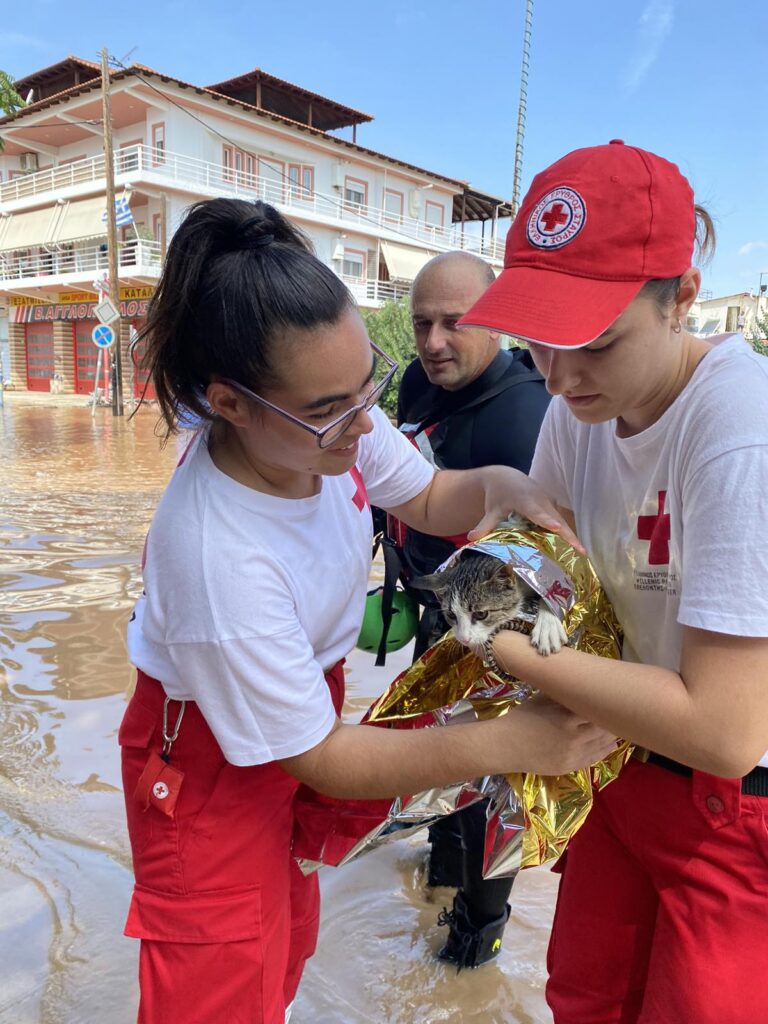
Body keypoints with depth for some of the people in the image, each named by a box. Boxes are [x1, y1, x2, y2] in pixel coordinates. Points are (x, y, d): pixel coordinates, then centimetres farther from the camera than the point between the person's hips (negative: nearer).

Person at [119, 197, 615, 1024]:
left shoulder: (334, 415, -22)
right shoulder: (216, 555, -40)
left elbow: (425, 496, 0)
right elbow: (321, 759, -27)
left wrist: (501, 487, -22)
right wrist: (514, 743, -30)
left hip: (304, 699, 7)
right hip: (211, 759, -6)